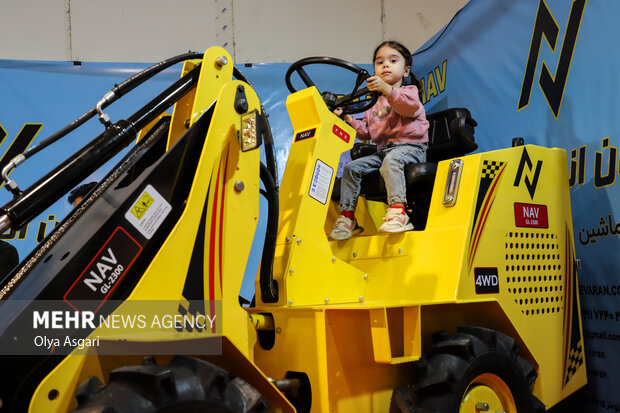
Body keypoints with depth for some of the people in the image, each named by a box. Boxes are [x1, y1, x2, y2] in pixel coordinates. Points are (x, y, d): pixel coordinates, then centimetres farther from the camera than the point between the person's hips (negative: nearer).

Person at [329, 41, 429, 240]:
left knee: (391, 160, -38)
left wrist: (387, 89, -37)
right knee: (352, 167, -8)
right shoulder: (376, 104, 27)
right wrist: (349, 119, 4)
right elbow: (366, 131, 21)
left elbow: (410, 106, -21)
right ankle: (347, 217, -6)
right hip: (383, 149, 7)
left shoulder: (409, 91, 6)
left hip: (410, 147, -7)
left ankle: (398, 212, -46)